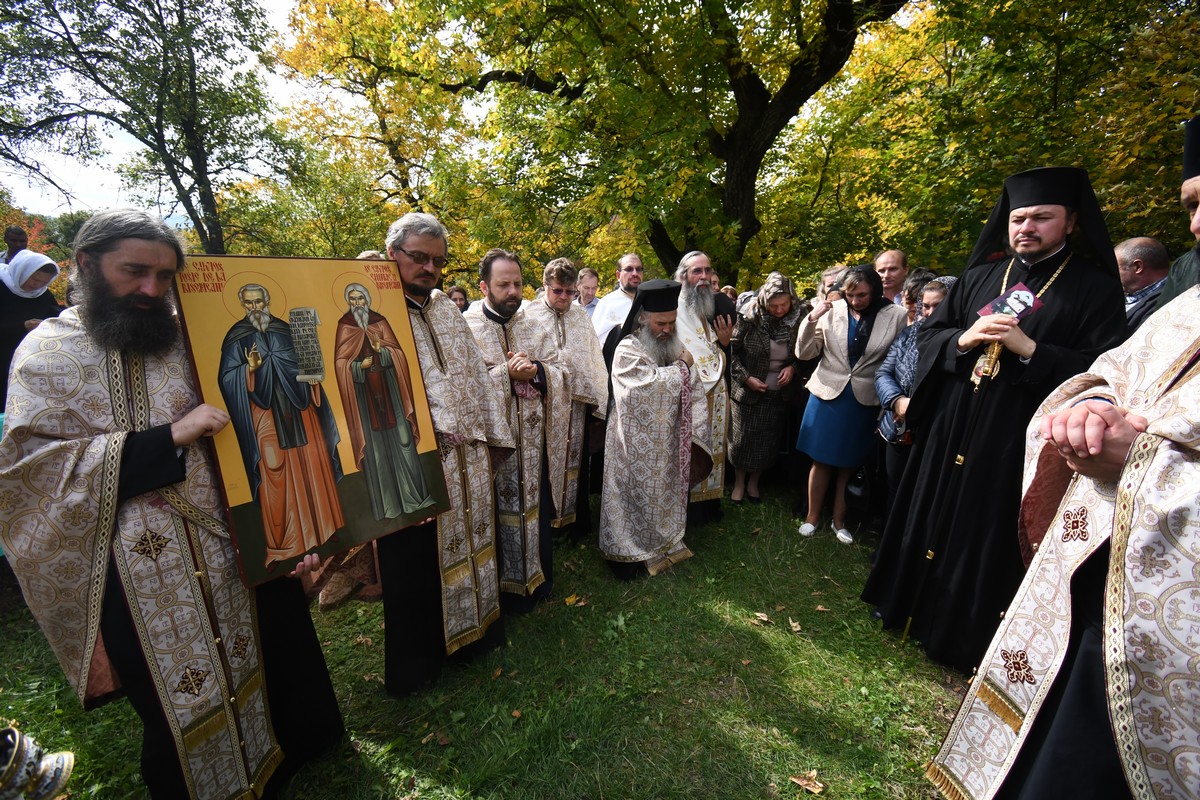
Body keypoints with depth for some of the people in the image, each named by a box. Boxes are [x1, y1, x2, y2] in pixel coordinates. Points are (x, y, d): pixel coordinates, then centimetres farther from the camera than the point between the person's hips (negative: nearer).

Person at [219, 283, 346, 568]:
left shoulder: (286, 329, 11)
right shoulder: (236, 336, 3)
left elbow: (305, 361, 14)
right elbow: (227, 379, -3)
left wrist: (312, 374, -6)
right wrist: (250, 368, -20)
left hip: (298, 407, 3)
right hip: (266, 414, -3)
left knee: (312, 466, 4)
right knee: (276, 473, -3)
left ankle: (322, 524, 18)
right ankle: (283, 540, 7)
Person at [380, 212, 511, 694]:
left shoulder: (447, 311, 14)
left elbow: (474, 376, 14)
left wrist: (490, 436, 11)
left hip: (466, 459, 7)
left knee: (467, 541, 18)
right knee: (415, 560, 8)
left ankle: (470, 629, 40)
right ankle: (416, 660, 30)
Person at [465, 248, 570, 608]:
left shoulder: (533, 327, 9)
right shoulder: (465, 328, -5)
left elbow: (561, 374, 4)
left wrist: (536, 371, -16)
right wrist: (506, 373, -22)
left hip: (535, 441, 4)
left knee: (537, 507, 15)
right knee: (500, 514, 8)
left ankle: (539, 576, 36)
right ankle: (507, 585, 29)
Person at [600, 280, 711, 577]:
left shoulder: (675, 348, 7)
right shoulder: (627, 350, -13)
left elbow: (695, 391, 6)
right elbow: (652, 384, -29)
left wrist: (692, 428, -7)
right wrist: (682, 366, -13)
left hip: (669, 444, 6)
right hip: (638, 448, -6)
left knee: (666, 496, 19)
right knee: (638, 498, 6)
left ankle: (665, 543, 39)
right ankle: (630, 553, 24)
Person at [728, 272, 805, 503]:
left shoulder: (799, 318, -7)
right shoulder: (750, 316, -14)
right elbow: (731, 350, -8)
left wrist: (793, 367, -12)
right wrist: (746, 377, -14)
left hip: (779, 393, 3)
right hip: (748, 390, -2)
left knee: (768, 441, 12)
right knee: (742, 438, 7)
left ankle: (754, 482, 33)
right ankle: (739, 482, 28)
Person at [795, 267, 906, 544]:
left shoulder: (896, 316, -7)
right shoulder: (832, 311, -6)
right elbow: (803, 353, -4)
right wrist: (811, 319, -17)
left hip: (865, 400, 0)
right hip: (828, 393, 0)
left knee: (849, 463, 13)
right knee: (821, 460, 9)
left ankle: (839, 520, 32)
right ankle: (812, 517, 27)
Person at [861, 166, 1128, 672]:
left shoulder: (1096, 287, -1)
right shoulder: (981, 276, 10)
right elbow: (928, 334, 9)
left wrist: (1028, 349, -20)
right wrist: (963, 340, -11)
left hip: (1018, 440, -4)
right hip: (952, 427, 4)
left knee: (988, 538, 6)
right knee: (933, 519, 14)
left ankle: (964, 636, 25)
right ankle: (916, 606, 34)